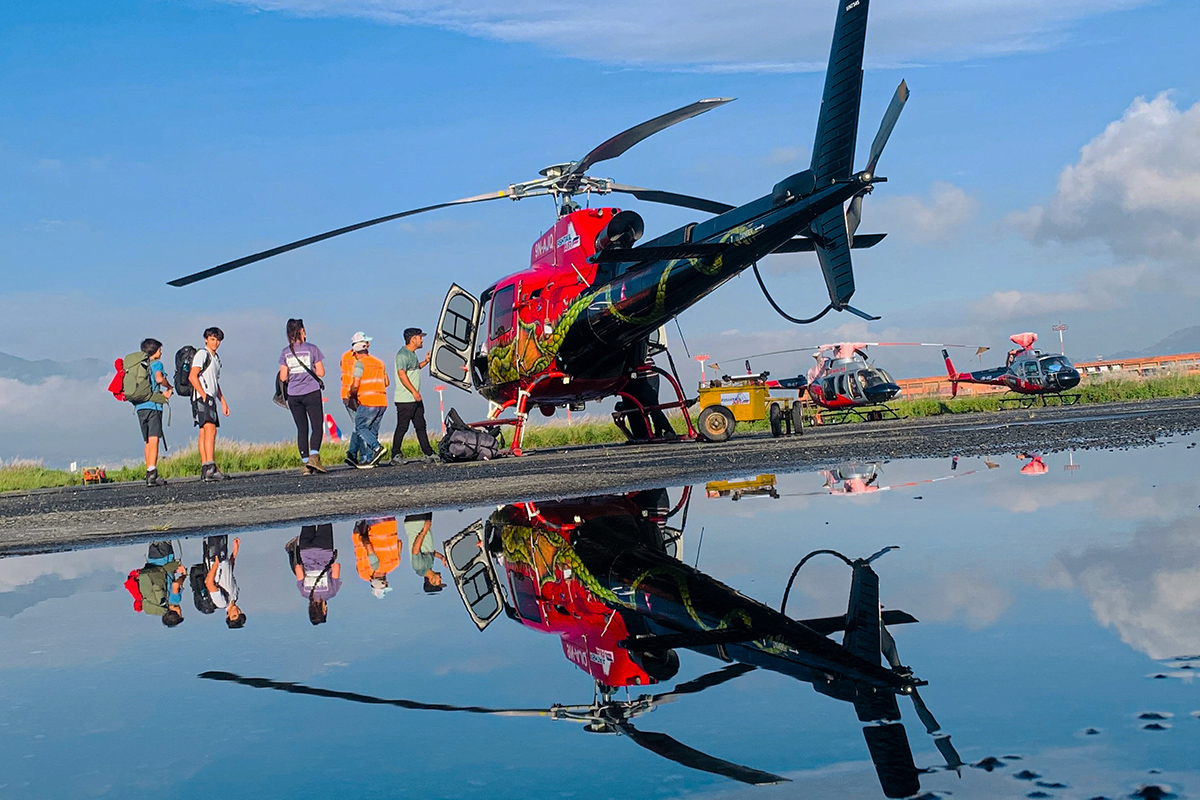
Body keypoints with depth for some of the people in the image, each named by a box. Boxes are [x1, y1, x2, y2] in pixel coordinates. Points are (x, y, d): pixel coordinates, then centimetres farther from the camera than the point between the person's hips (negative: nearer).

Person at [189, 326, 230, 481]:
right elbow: (192, 377, -14)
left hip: (210, 398, 10)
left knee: (204, 433, 6)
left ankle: (205, 470, 5)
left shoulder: (216, 358, 24)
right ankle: (210, 468, -28)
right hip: (202, 397, -10)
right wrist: (204, 395, -20)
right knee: (210, 430, -20)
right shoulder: (202, 354, -5)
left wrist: (223, 401, 24)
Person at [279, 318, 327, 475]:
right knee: (317, 426, 2)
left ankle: (305, 463, 3)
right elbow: (321, 373, -4)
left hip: (293, 395, 3)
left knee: (302, 428, 8)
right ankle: (314, 455, -18)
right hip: (311, 392, -3)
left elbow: (283, 377, 2)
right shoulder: (312, 349, -3)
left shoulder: (285, 352, 5)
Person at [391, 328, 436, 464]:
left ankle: (428, 453, 14)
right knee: (402, 427, -5)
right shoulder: (402, 354, -14)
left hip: (416, 398, 10)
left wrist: (426, 361, 17)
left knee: (420, 426, 11)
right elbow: (402, 374, -22)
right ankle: (395, 455, 2)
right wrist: (414, 391, -24)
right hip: (405, 399, -10)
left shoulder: (412, 353, 16)